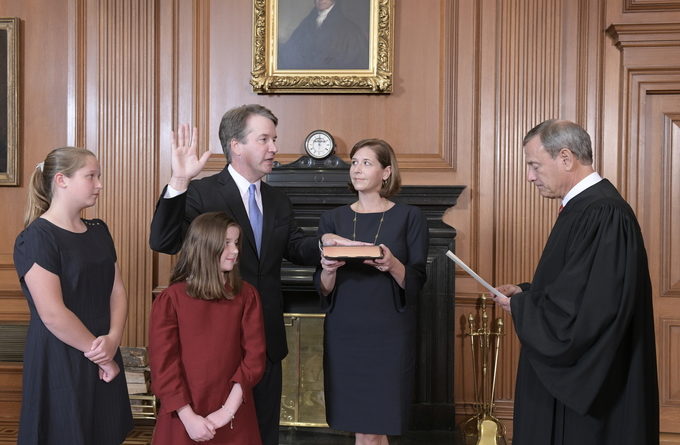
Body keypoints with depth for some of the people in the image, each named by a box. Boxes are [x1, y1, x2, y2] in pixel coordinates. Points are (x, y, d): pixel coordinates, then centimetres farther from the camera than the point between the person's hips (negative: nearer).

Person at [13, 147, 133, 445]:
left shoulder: (98, 231, 10)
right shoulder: (36, 238, -14)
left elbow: (117, 291, 6)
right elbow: (53, 314, -20)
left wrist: (113, 340, -12)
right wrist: (100, 355, -12)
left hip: (103, 359, 7)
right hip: (60, 363, -7)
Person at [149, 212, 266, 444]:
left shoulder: (247, 295, -1)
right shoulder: (170, 300, -7)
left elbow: (254, 355, -6)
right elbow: (163, 364, -10)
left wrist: (228, 410, -14)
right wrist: (188, 417, -16)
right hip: (183, 418, -2)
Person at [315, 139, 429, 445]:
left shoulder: (409, 217, -1)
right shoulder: (333, 219, 6)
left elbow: (416, 282, -3)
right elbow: (323, 289, 5)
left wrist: (393, 265, -22)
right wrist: (329, 270, -16)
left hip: (389, 335, -2)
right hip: (344, 333, 3)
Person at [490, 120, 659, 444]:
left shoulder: (604, 214, -23)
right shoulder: (585, 206, 9)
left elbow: (587, 309, -27)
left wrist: (519, 306, -12)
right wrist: (526, 293, 3)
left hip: (590, 385, -10)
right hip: (568, 373, 10)